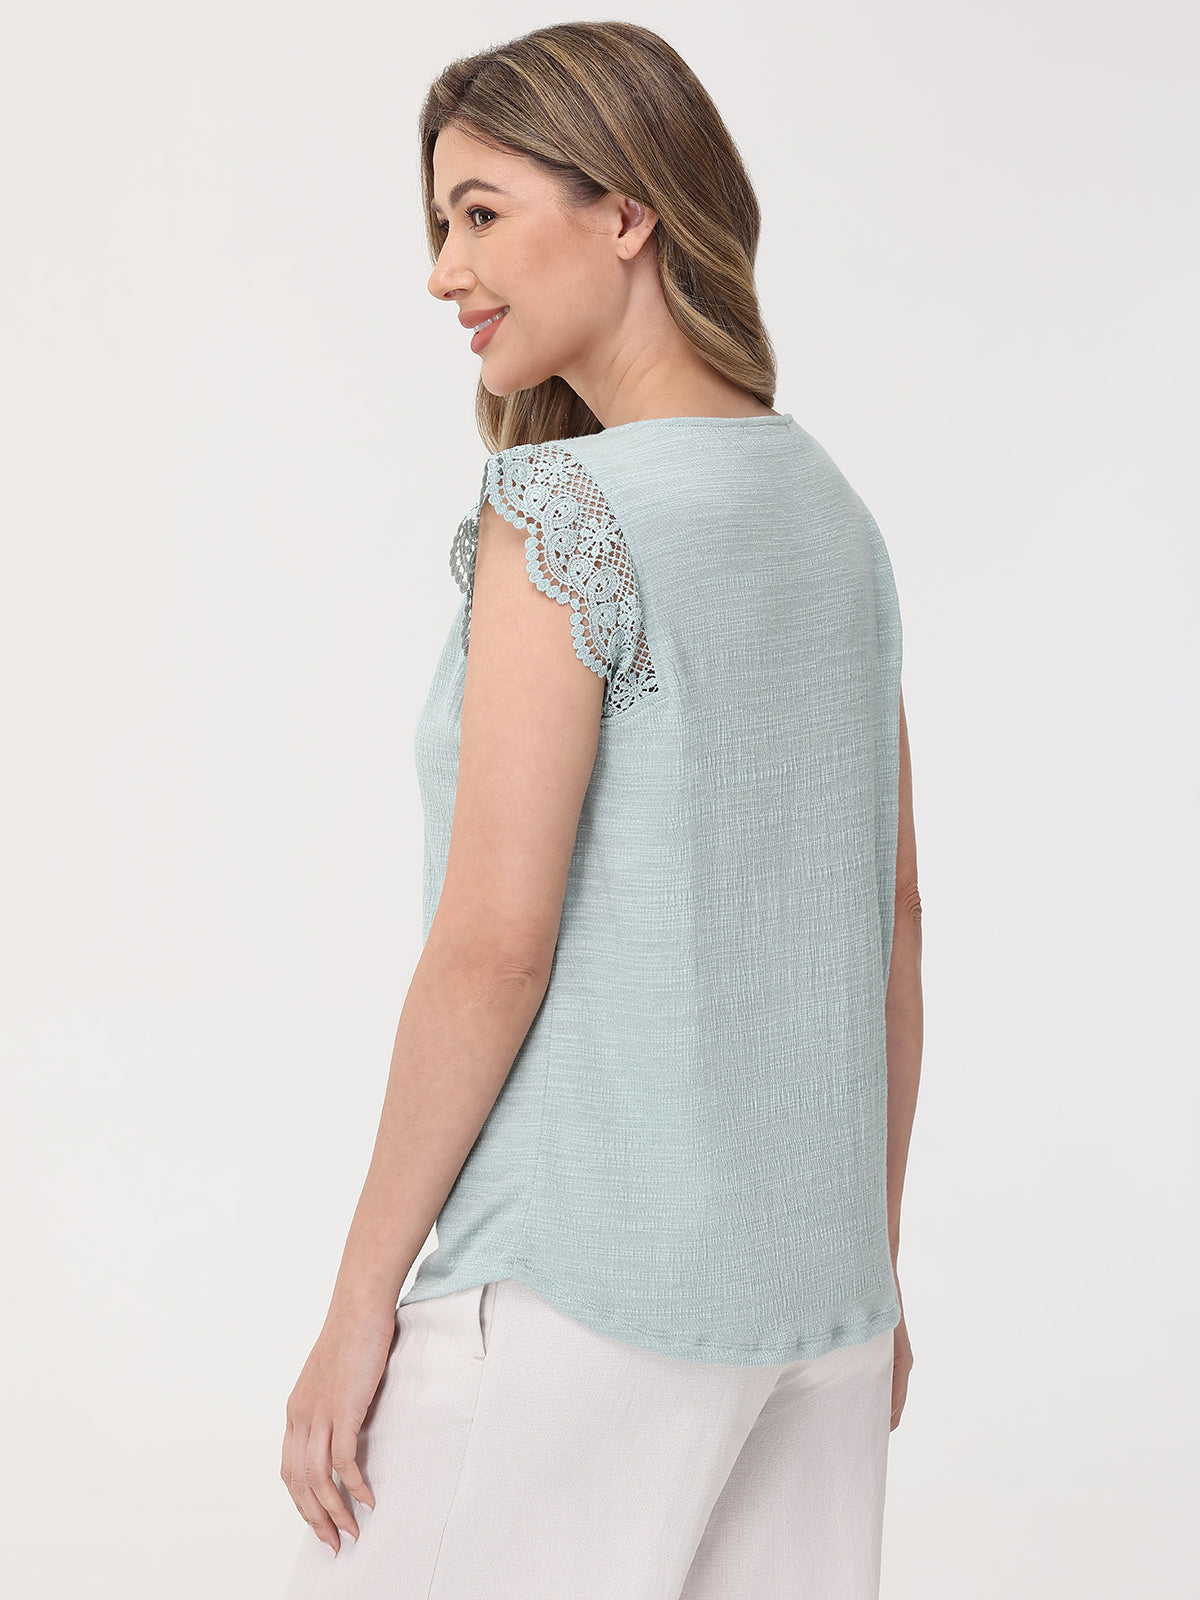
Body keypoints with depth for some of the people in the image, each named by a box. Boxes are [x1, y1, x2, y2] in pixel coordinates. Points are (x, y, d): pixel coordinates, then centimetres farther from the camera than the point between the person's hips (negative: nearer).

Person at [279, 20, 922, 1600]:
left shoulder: (564, 514, -13)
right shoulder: (833, 511, 8)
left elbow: (494, 939, -17)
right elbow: (893, 917, 12)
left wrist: (360, 1302, -10)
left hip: (586, 1277, -7)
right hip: (812, 1287, 7)